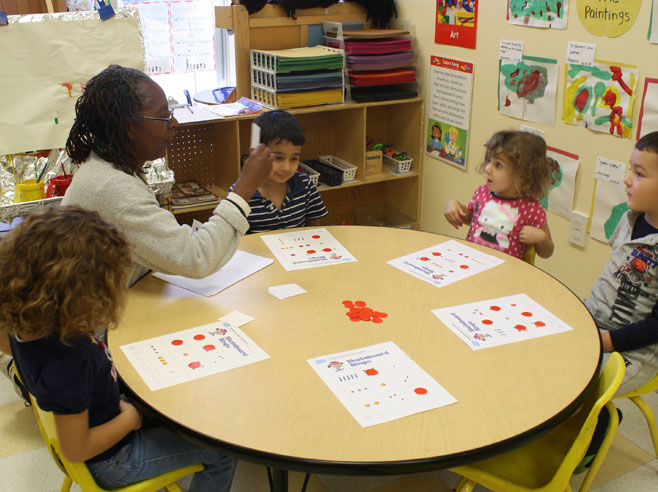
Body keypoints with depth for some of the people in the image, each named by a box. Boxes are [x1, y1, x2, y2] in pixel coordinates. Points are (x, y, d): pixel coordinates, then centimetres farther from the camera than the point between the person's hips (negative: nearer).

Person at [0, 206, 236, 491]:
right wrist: (130, 418, -16)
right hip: (112, 460, -8)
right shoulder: (67, 360, -42)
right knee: (223, 452, 5)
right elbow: (76, 450, -30)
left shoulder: (26, 325, -16)